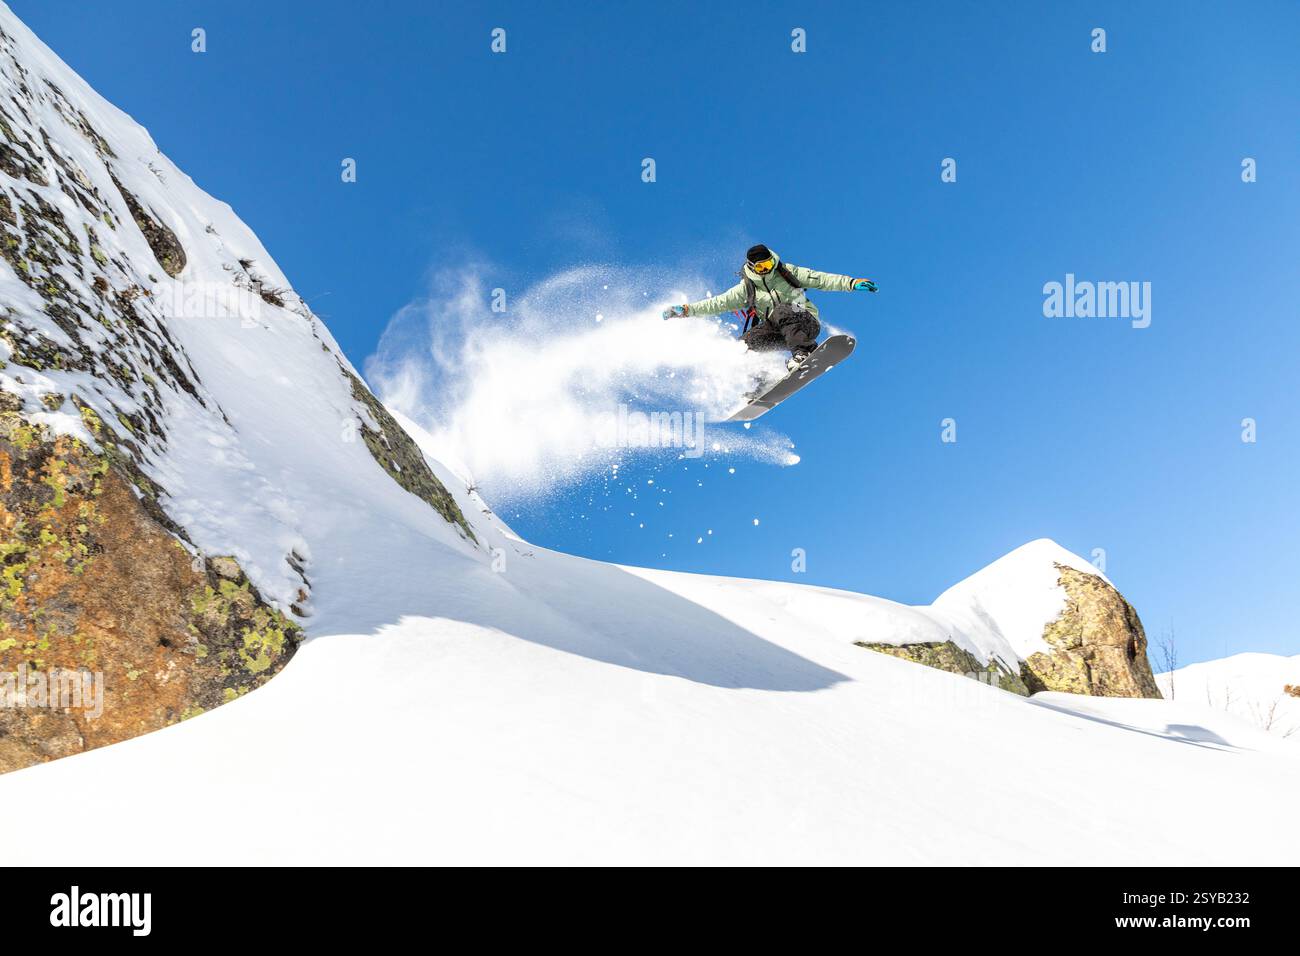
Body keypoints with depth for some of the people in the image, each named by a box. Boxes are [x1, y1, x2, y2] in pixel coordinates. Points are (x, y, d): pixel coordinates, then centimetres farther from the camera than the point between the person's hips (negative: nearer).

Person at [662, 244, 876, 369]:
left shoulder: (787, 273, 2)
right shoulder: (746, 289, 5)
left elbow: (821, 280, -2)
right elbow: (717, 304, 4)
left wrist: (852, 283, -13)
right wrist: (686, 310, -4)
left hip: (806, 324, -2)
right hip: (778, 331, 2)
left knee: (780, 311, -34)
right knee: (748, 340, -24)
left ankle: (803, 352, -45)